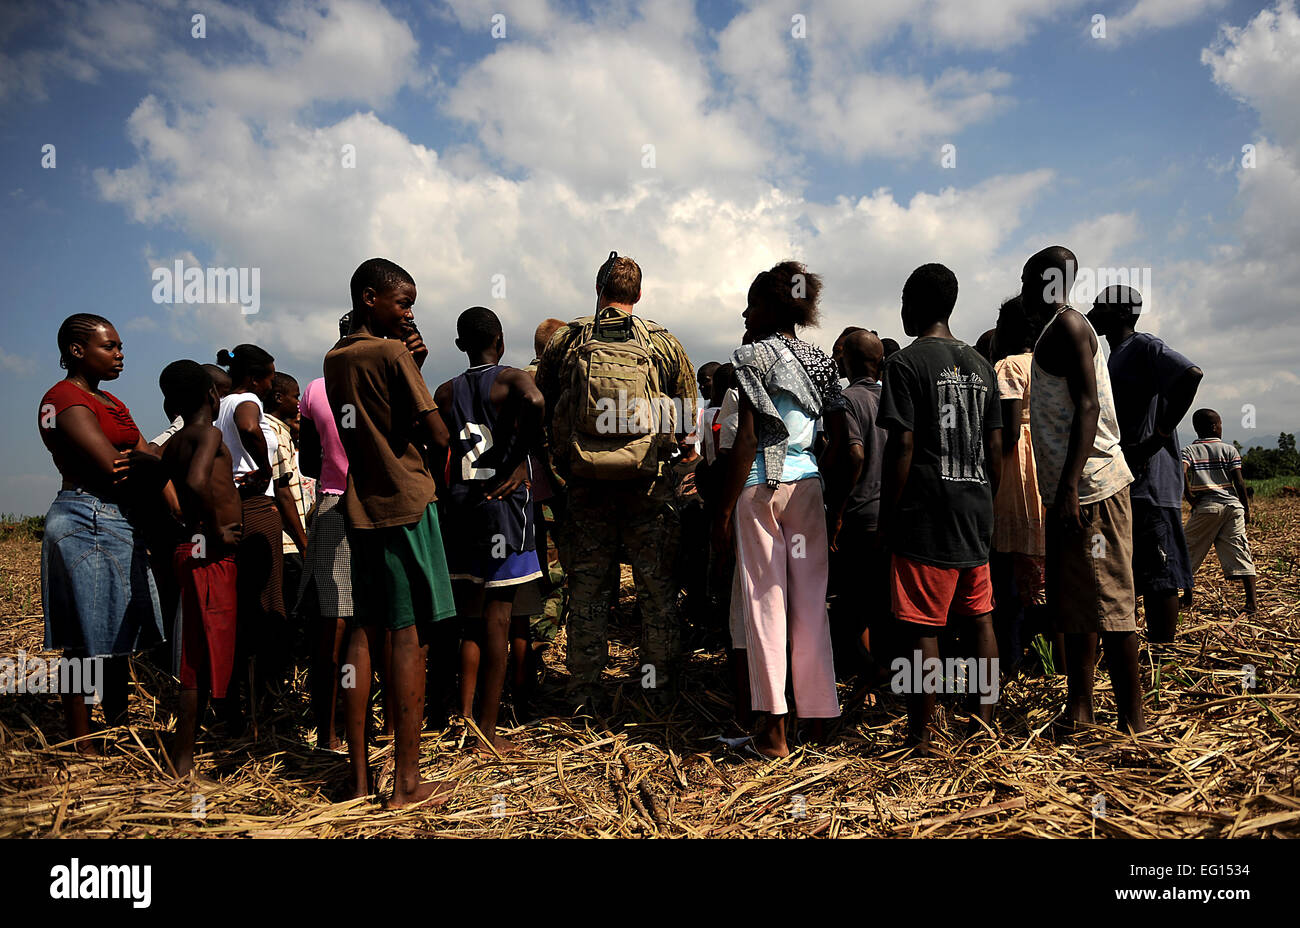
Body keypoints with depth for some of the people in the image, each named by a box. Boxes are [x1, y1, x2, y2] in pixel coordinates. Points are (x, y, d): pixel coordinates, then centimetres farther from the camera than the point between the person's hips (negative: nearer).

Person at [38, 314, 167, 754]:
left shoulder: (110, 402, 19)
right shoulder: (65, 398, -9)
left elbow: (147, 463, 10)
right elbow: (112, 466, -19)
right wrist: (146, 463, -2)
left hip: (120, 522, 9)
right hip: (87, 522, -9)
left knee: (118, 640, 14)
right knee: (87, 644, -2)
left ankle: (119, 730, 25)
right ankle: (82, 746, 7)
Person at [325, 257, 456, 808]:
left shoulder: (334, 359, 13)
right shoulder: (392, 354, -10)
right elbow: (437, 436, -14)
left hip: (360, 507, 8)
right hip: (405, 501, -7)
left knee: (365, 632, 10)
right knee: (409, 636, -3)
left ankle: (359, 777, 15)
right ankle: (406, 783, 2)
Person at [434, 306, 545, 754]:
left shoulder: (445, 392, 11)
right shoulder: (512, 379, -3)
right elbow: (535, 403, -27)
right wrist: (517, 462, -17)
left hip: (459, 503, 5)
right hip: (504, 500, -4)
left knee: (471, 616, 15)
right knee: (498, 615, 0)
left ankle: (464, 717, 17)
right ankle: (488, 730, 5)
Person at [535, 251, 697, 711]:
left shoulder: (565, 340, 2)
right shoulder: (664, 342, 0)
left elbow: (541, 409, 7)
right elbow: (688, 413, 5)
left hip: (586, 483, 1)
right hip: (649, 483, -1)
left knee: (586, 586, 10)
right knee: (656, 585, 11)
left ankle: (582, 690, 17)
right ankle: (659, 683, 20)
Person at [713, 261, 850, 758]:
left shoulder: (754, 355, -6)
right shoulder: (822, 361, 11)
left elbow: (747, 440, -12)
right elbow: (840, 441, 8)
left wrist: (723, 511, -9)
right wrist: (835, 498, 16)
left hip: (761, 485, -5)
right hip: (807, 483, 5)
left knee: (766, 601, 1)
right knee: (811, 600, 11)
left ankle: (774, 728, 5)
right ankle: (820, 713, 20)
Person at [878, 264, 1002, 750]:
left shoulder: (906, 363, -7)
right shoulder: (980, 364, 13)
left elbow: (902, 444, -13)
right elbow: (996, 446, 13)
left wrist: (888, 514, -8)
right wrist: (985, 504, 20)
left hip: (926, 515, -7)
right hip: (975, 514, 7)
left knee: (923, 629, -2)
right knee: (980, 618, 13)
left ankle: (920, 739, 5)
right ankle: (983, 723, 22)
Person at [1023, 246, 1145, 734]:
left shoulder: (1067, 324, -8)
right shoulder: (1052, 333, 22)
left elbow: (1088, 407, -18)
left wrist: (1069, 487, -24)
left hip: (1089, 487, -10)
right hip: (1067, 490, 10)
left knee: (1107, 603, -6)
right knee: (1072, 603, 12)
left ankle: (1133, 721, 2)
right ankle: (1078, 707, 20)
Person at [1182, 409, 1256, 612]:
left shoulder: (1189, 450, 1)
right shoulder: (1230, 450, 5)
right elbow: (1239, 483, 1)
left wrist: (1190, 497, -5)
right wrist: (1247, 509, 9)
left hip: (1205, 507, -1)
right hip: (1232, 506, 1)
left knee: (1189, 551, 9)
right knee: (1240, 552, 2)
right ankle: (1251, 602, -1)